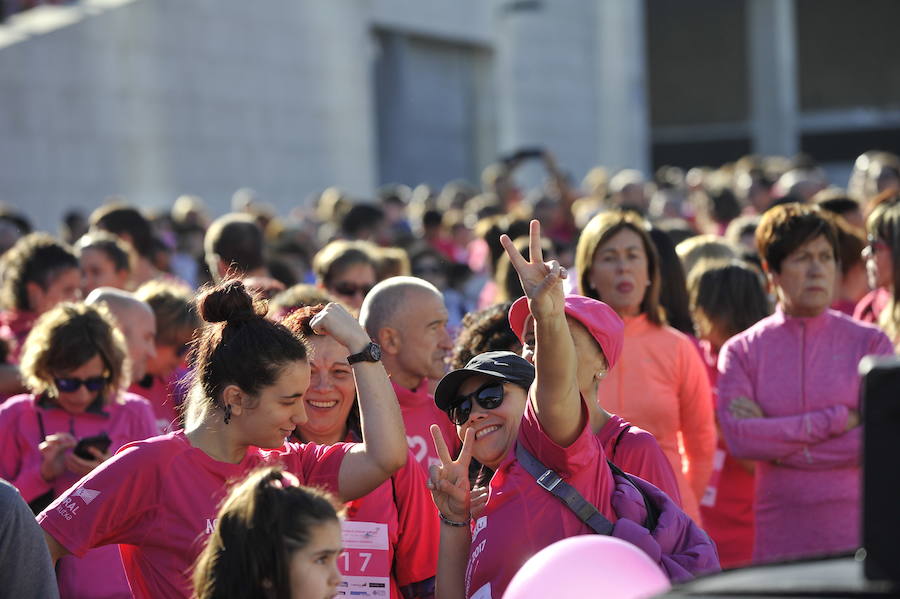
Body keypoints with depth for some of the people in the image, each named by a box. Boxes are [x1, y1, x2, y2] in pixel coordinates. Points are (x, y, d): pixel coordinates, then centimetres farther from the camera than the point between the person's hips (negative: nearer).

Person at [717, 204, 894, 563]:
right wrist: (835, 420, -11)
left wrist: (778, 442, -9)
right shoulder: (741, 351, 5)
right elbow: (738, 438, -9)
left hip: (857, 533, 0)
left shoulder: (869, 342, 3)